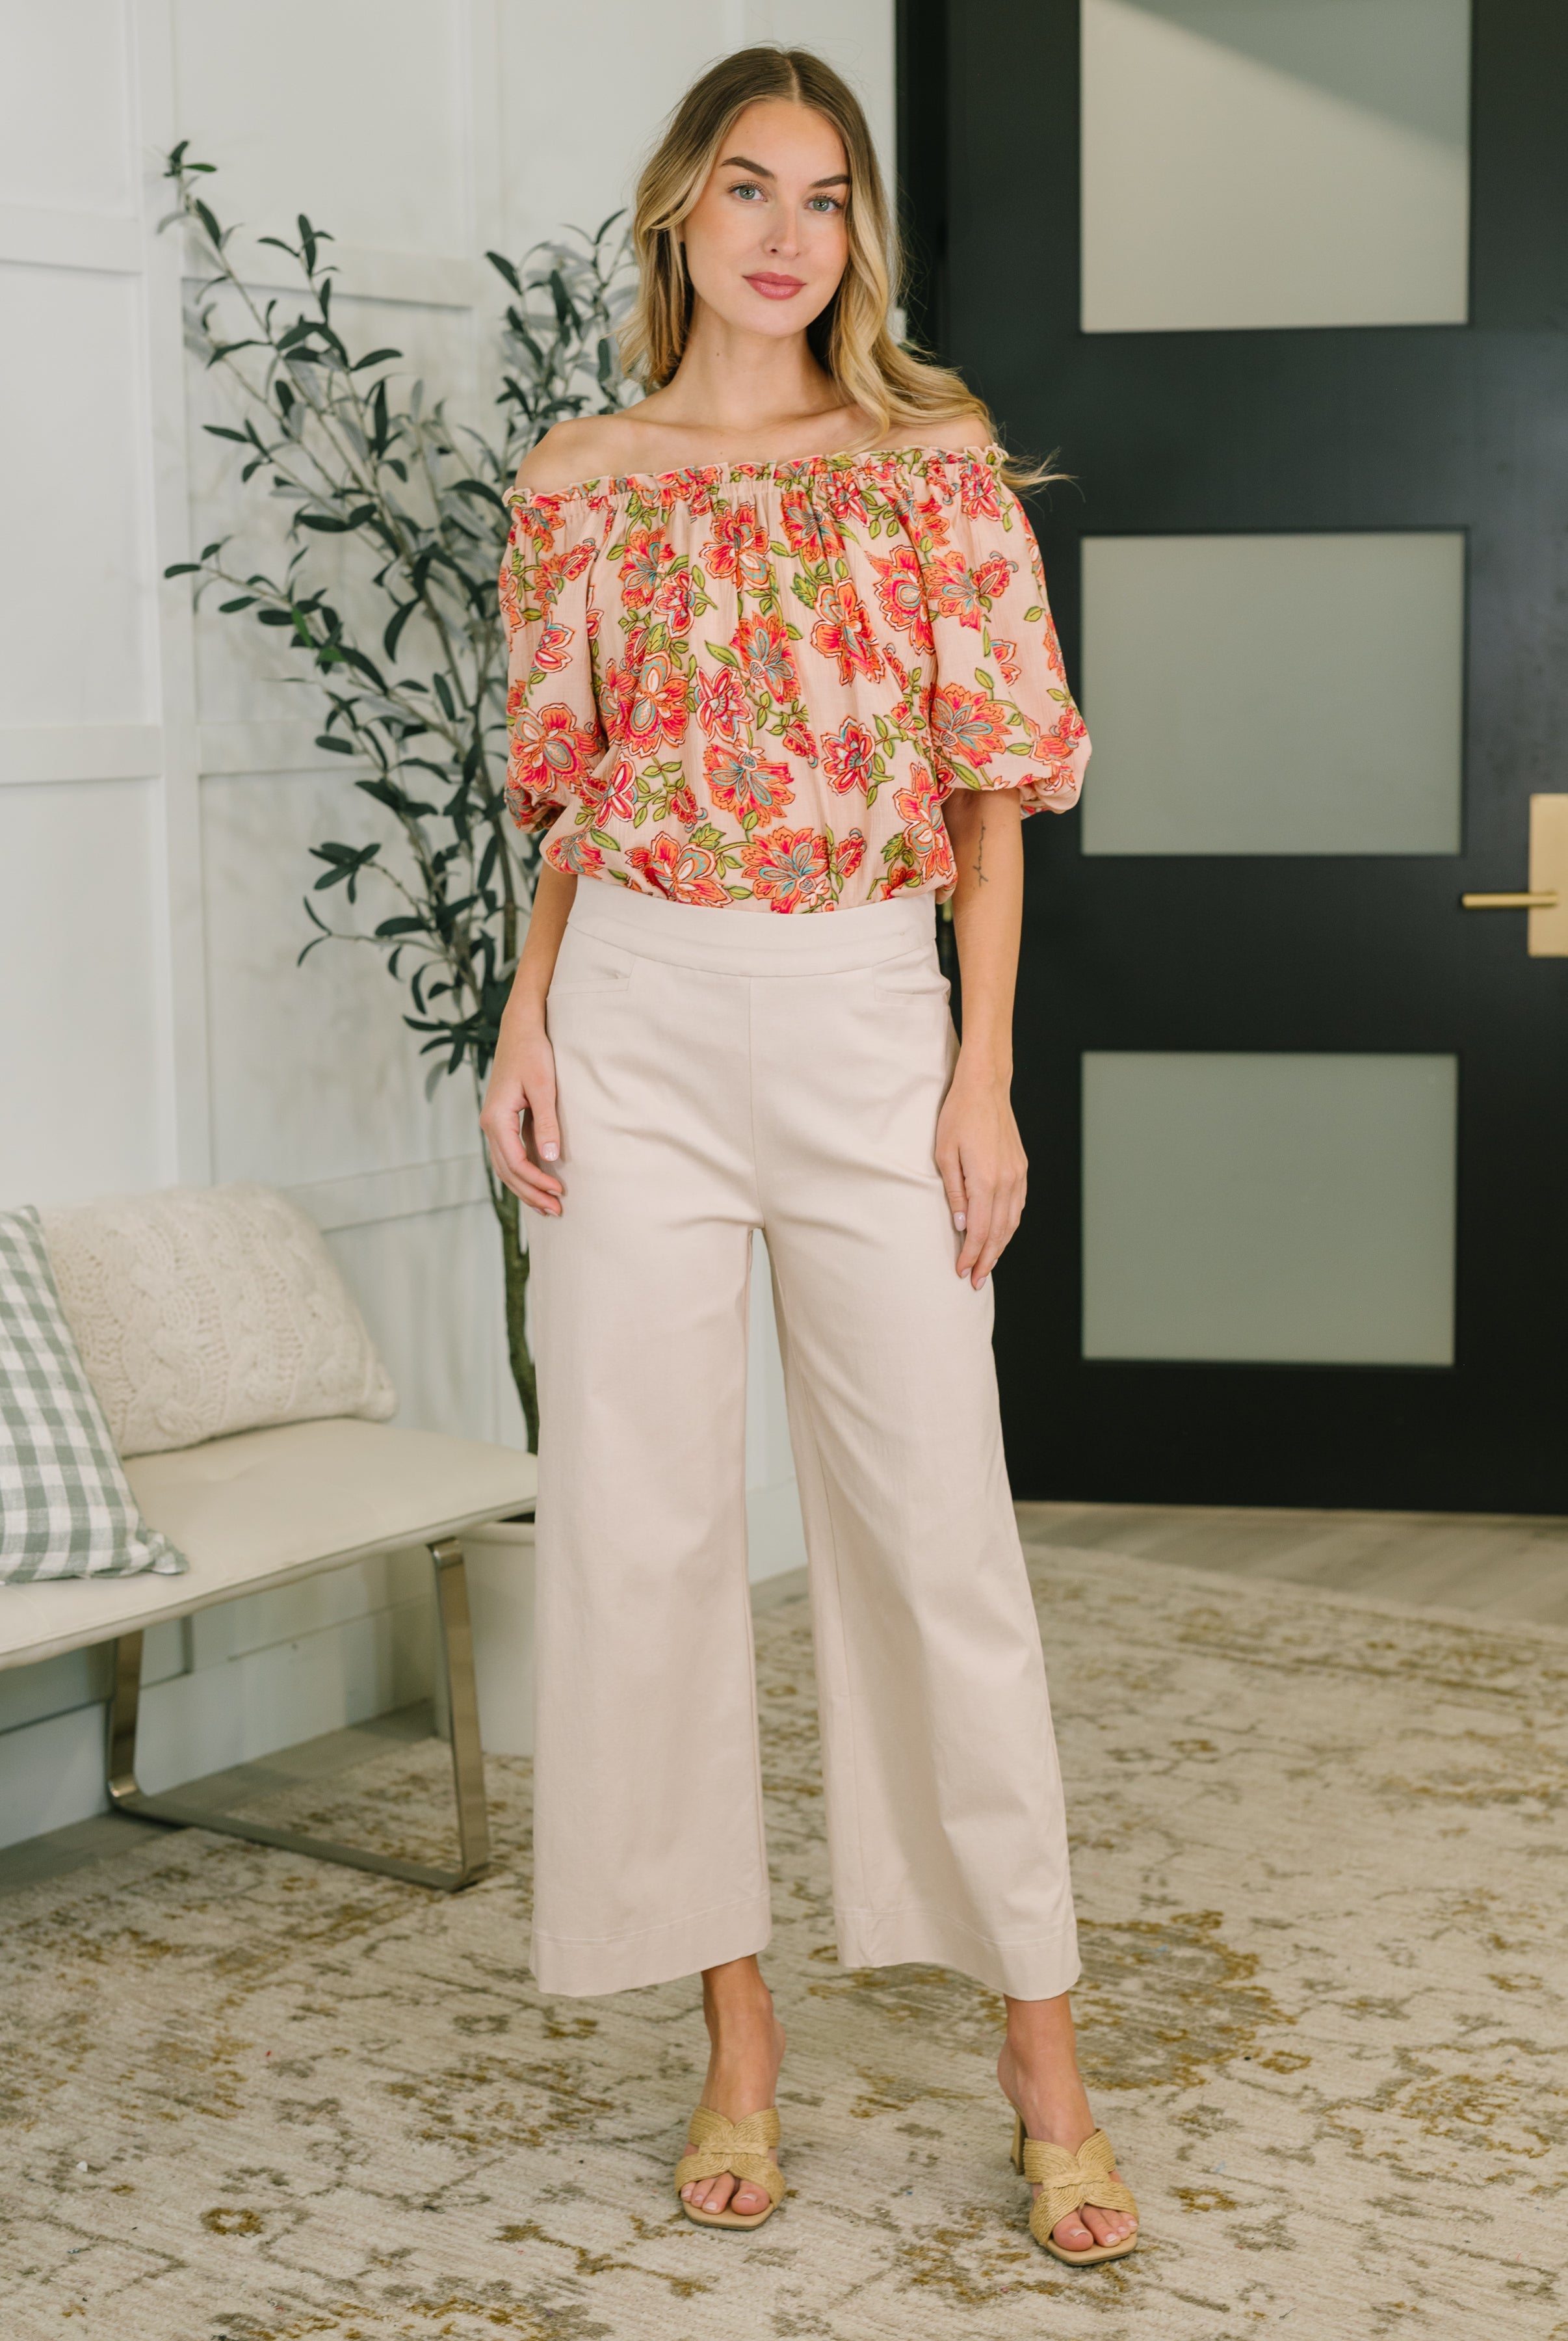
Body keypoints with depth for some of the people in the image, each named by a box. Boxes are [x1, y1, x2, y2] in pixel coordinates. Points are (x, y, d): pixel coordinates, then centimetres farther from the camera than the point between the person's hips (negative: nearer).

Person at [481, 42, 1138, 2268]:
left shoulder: (936, 460, 4)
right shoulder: (580, 482, 9)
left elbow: (996, 788, 2)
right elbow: (568, 796, 12)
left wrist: (985, 1070, -5)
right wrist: (525, 1027, 0)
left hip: (867, 1020, -1)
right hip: (641, 1027, 2)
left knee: (938, 1524, 0)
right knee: (649, 1521, 3)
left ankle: (1043, 2053, 13)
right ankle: (736, 2031, 18)